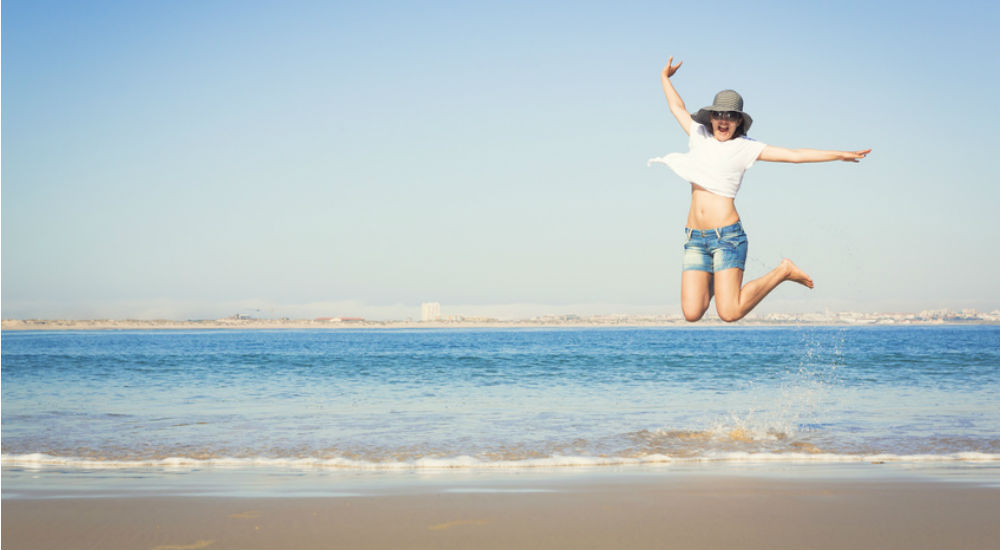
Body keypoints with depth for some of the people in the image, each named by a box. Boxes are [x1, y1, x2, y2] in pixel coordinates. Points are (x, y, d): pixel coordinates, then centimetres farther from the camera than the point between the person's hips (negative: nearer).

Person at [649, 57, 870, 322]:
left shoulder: (745, 148, 3)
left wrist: (839, 154, 1)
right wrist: (665, 79, 43)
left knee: (729, 313, -14)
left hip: (727, 236, -4)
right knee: (691, 313, -6)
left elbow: (795, 155, 3)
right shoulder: (699, 136, 13)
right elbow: (678, 108, 31)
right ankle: (715, 278, 26)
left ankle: (782, 271, 10)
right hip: (695, 239, 4)